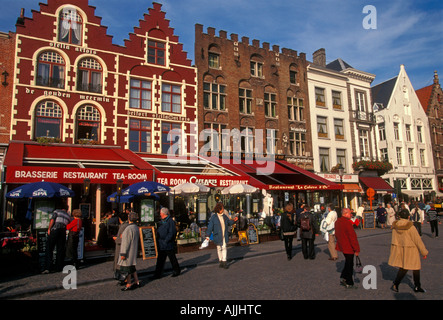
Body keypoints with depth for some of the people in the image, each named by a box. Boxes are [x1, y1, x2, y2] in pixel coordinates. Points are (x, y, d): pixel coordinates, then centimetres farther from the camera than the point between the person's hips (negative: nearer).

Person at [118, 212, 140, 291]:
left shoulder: (129, 228, -22)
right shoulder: (136, 228, 6)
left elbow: (126, 242, -22)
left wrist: (123, 253, -18)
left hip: (128, 251, -9)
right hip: (134, 251, 9)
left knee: (126, 267, 2)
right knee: (132, 267, 19)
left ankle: (128, 285, 10)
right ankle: (137, 282, 25)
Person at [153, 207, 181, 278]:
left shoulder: (170, 221, -14)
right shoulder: (162, 221, 13)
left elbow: (171, 233, -19)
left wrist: (165, 241, -20)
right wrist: (158, 239, 10)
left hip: (169, 245, -8)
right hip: (161, 246, 8)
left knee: (172, 259, 7)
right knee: (160, 260, 10)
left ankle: (176, 271, 24)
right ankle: (157, 274, 17)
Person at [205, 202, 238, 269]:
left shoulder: (224, 216, 6)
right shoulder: (213, 217, -6)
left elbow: (229, 223, 19)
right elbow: (210, 226, -8)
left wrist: (234, 220, 0)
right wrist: (208, 235, -11)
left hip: (225, 235, 3)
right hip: (217, 236, -3)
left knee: (224, 248, 0)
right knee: (219, 248, 8)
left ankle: (224, 262, 3)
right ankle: (221, 261, 21)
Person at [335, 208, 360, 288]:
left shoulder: (337, 221, 6)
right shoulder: (347, 222, -23)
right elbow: (352, 237, -22)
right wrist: (357, 249, -16)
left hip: (341, 245, 8)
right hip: (349, 248, -8)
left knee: (348, 263, 22)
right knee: (349, 264, 5)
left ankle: (343, 278, 23)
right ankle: (349, 283, 15)